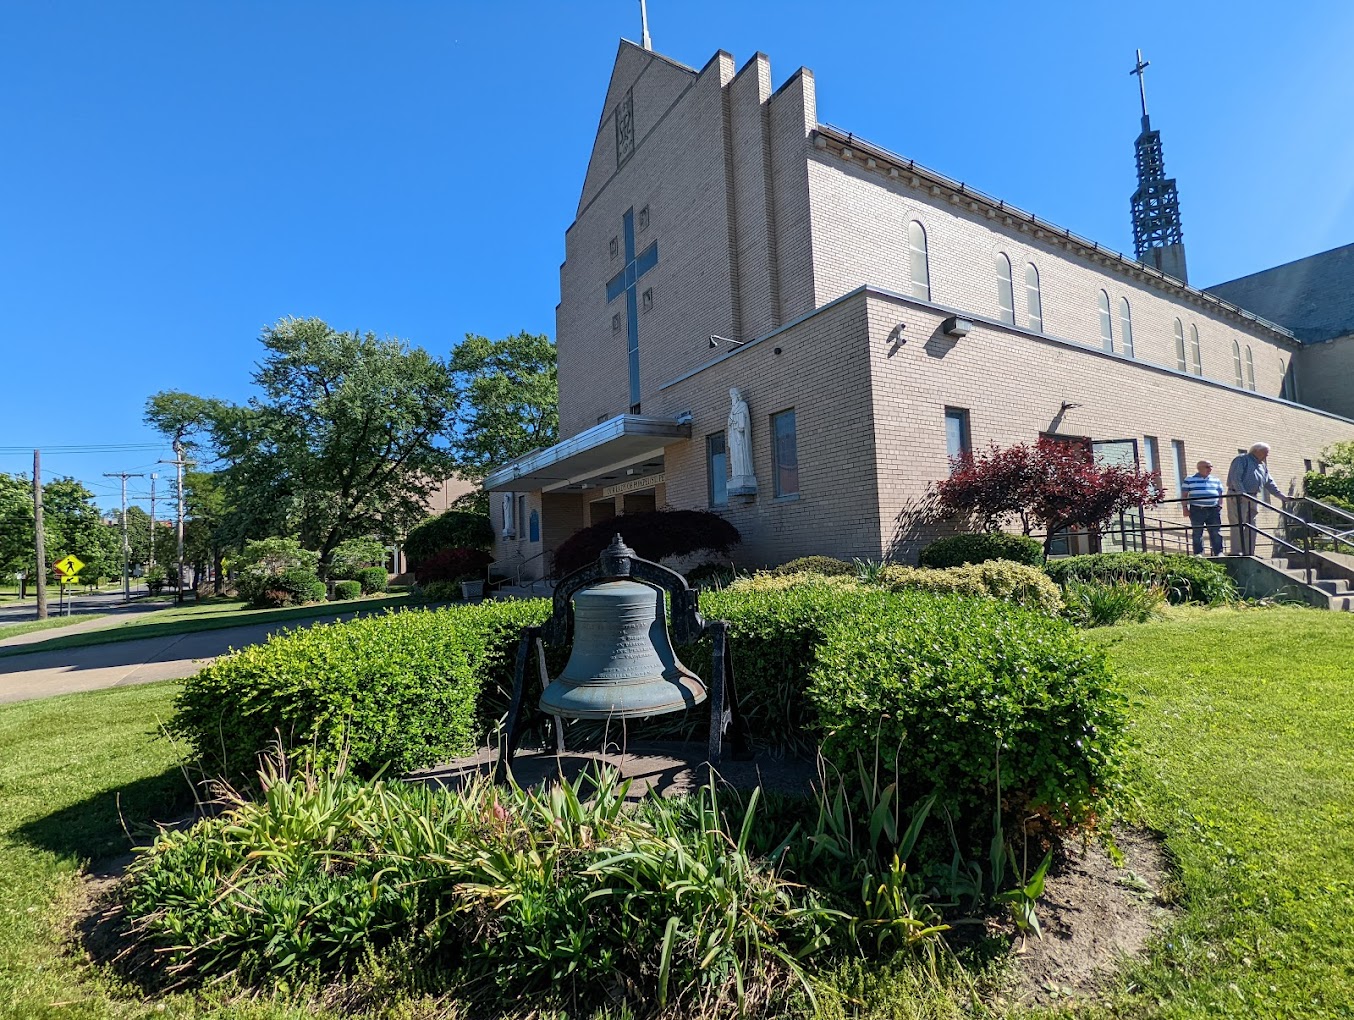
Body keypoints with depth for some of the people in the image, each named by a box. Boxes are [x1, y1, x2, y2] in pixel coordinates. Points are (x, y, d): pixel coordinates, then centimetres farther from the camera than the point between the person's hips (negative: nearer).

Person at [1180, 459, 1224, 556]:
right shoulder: (1189, 480, 6)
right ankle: (1198, 553, 3)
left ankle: (1219, 553, 2)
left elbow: (1220, 495, 20)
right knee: (1197, 533, 0)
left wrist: (1220, 506, 8)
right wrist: (1185, 508, -4)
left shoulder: (1216, 480, 17)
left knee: (1216, 532, -1)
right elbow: (1184, 495, 4)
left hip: (1213, 510, 3)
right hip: (1197, 510, -3)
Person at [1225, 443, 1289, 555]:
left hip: (1253, 499, 9)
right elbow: (1236, 478, -15)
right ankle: (1236, 553, -14)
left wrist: (1282, 496, 17)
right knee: (1238, 526, -12)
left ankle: (1249, 553, 9)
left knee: (1251, 527, 7)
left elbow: (1269, 483, 25)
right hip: (1238, 497, -9)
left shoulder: (1262, 466, 24)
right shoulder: (1241, 459, -3)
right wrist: (1243, 494, -24)